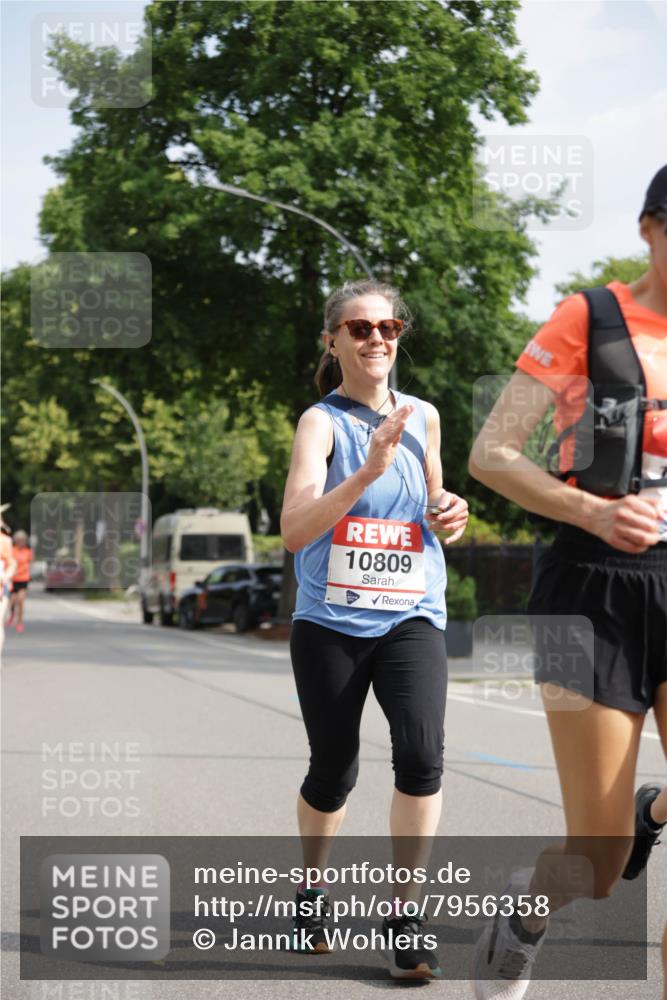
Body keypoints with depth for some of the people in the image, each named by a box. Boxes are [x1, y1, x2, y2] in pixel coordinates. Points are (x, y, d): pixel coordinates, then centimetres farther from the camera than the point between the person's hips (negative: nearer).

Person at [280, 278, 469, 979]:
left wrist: (450, 513, 1)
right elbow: (293, 529, -20)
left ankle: (404, 915, -8)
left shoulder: (424, 417, 8)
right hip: (330, 620, -2)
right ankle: (312, 887, 36)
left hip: (409, 618, 2)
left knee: (421, 753, -20)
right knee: (332, 771, 7)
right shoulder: (321, 421, -5)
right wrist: (367, 473, -32)